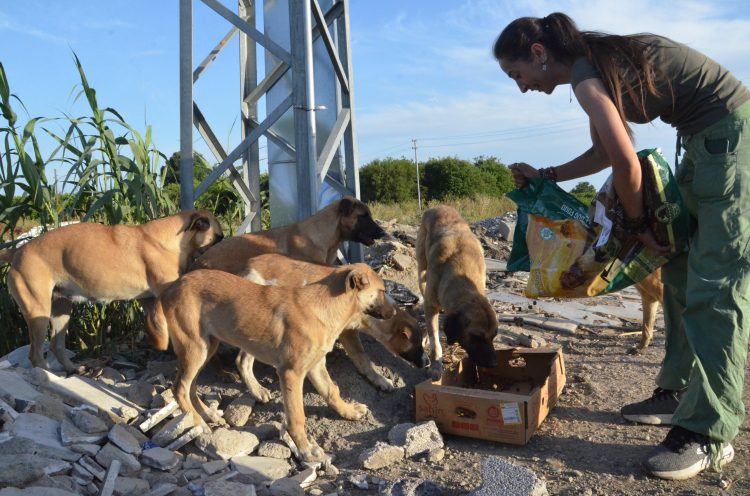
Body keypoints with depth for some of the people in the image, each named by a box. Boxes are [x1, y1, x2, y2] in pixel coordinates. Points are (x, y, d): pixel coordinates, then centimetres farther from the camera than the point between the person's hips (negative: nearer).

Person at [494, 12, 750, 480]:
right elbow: (607, 151, 16)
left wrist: (638, 222, -8)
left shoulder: (586, 76, -19)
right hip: (707, 143, 10)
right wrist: (545, 176, 12)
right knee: (681, 271, 10)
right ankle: (680, 393, 20)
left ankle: (709, 433, -7)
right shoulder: (596, 62, 10)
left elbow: (626, 163, -22)